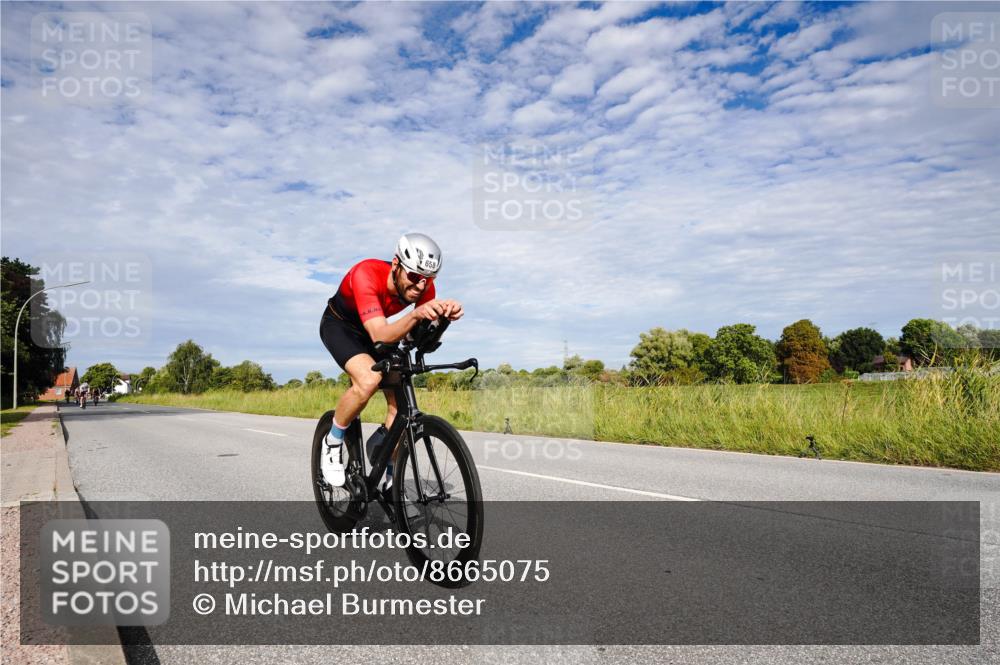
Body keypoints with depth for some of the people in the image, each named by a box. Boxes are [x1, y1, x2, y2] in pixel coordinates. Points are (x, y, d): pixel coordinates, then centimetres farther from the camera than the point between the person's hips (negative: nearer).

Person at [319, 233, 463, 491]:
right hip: (339, 325, -5)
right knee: (369, 380, -32)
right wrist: (416, 315, -64)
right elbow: (380, 336, -47)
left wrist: (445, 317, -43)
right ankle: (332, 444, -6)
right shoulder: (366, 274, -39)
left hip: (374, 329, 5)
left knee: (399, 399, -9)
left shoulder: (424, 286, -23)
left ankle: (390, 479, 8)